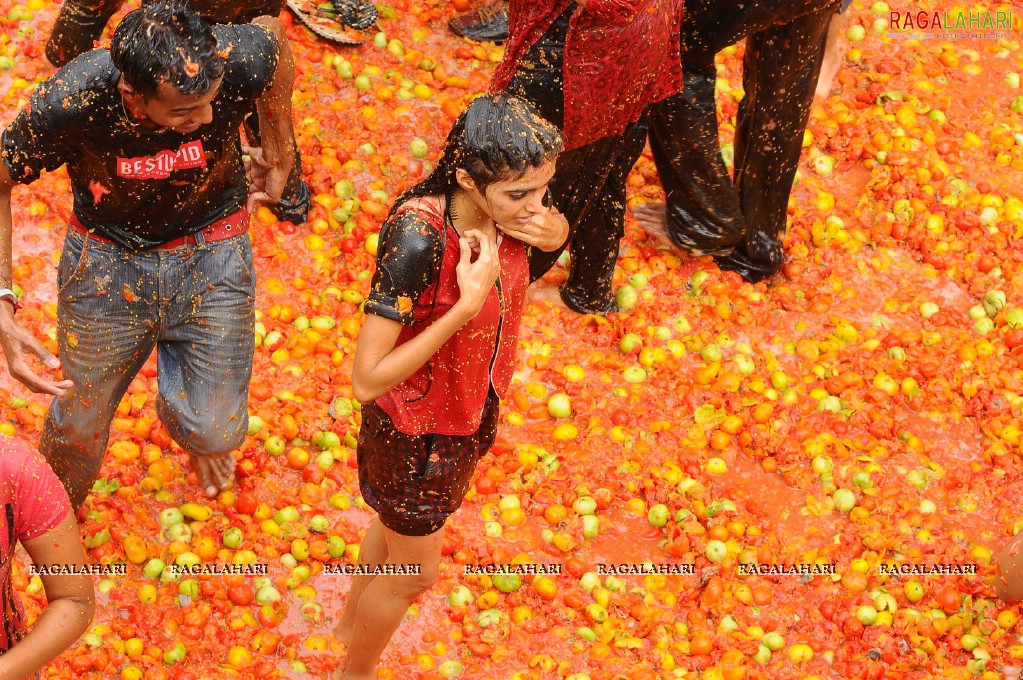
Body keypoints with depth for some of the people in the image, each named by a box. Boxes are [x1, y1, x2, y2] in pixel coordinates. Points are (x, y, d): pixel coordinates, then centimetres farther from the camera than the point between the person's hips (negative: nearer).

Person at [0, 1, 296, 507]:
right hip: (107, 263, -1)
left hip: (210, 256, 1)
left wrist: (278, 158, 4)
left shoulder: (238, 62, -32)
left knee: (215, 434, 9)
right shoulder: (67, 104, -34)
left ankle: (191, 427, 50)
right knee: (79, 427, 17)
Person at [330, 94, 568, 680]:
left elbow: (557, 230, 5)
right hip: (417, 431, -7)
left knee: (399, 519, 33)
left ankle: (354, 616, 63)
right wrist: (468, 304, -40)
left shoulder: (506, 208, -21)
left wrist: (550, 230, -19)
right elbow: (368, 379, -37)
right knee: (415, 573, 17)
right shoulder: (418, 237, -40)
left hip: (473, 408, 7)